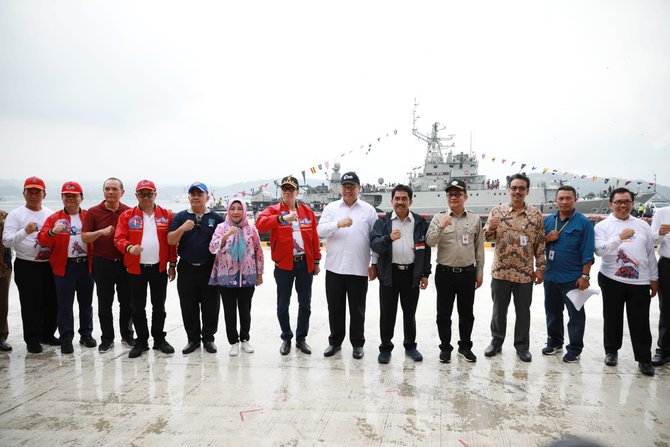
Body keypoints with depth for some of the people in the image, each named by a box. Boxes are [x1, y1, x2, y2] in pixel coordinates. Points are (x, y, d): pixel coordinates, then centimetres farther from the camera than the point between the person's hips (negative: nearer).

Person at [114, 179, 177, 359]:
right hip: (136, 268, 0)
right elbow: (119, 238, -5)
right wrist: (129, 247, -26)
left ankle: (159, 339, 25)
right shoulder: (127, 216, 1)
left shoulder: (167, 215, 2)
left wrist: (172, 265, 2)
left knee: (159, 306, 10)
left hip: (159, 268, 0)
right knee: (138, 308, 8)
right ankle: (141, 341, 22)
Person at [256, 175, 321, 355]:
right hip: (284, 265, -2)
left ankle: (301, 338, 27)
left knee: (305, 304, 11)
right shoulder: (273, 210, -3)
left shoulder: (308, 211, 6)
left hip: (305, 264, 2)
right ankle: (286, 338, 27)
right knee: (283, 305, 8)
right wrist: (282, 218, -37)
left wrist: (316, 261, 7)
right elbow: (260, 224, -25)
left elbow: (314, 238, 8)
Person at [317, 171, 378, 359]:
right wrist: (338, 224, -24)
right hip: (334, 268, 1)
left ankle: (357, 343, 25)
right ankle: (335, 341, 28)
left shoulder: (368, 210, 3)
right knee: (335, 308, 12)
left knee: (357, 309, 9)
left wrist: (375, 263, 1)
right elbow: (320, 230, -6)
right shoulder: (331, 207, 6)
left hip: (359, 269, -1)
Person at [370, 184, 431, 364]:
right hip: (389, 273, -1)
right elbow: (374, 245, -11)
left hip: (412, 273, 1)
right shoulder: (383, 221, 0)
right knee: (387, 312, 7)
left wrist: (425, 274, 3)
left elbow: (426, 249, 6)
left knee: (410, 312, 14)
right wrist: (389, 238, -31)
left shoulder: (420, 222, 3)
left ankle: (410, 345, 31)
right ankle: (385, 348, 21)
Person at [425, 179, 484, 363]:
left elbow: (479, 247, 7)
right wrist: (441, 227, -26)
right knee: (444, 313, 8)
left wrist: (480, 272, 7)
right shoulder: (439, 218, -2)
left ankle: (465, 346, 30)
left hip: (468, 273, 1)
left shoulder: (475, 219, 3)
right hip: (445, 272, -1)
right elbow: (430, 242, -10)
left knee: (466, 313, 13)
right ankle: (445, 347, 23)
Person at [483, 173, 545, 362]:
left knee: (523, 311, 11)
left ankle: (522, 346, 26)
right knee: (499, 309, 13)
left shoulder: (536, 214, 0)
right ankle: (496, 341, 29)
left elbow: (540, 243, 3)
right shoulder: (497, 211, 0)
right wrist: (491, 227, -23)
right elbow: (487, 237, -1)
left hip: (525, 273, 0)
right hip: (500, 271, 0)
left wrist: (540, 268, -1)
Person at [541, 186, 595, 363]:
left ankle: (574, 349, 19)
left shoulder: (583, 222, -7)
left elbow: (587, 252, -10)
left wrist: (585, 276, -14)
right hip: (551, 276, 5)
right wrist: (547, 239, -9)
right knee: (552, 312, 17)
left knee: (576, 315, 6)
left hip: (573, 278, -5)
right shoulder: (548, 220, 6)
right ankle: (554, 342, 33)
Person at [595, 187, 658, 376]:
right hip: (612, 279, -2)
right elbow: (599, 250, -14)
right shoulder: (603, 226, 0)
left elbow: (650, 253, 13)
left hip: (640, 281, 2)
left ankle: (644, 359, 16)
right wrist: (620, 237, -26)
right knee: (612, 318, 10)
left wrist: (654, 278, 11)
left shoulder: (643, 225, 10)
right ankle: (611, 351, 27)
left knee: (640, 321, 5)